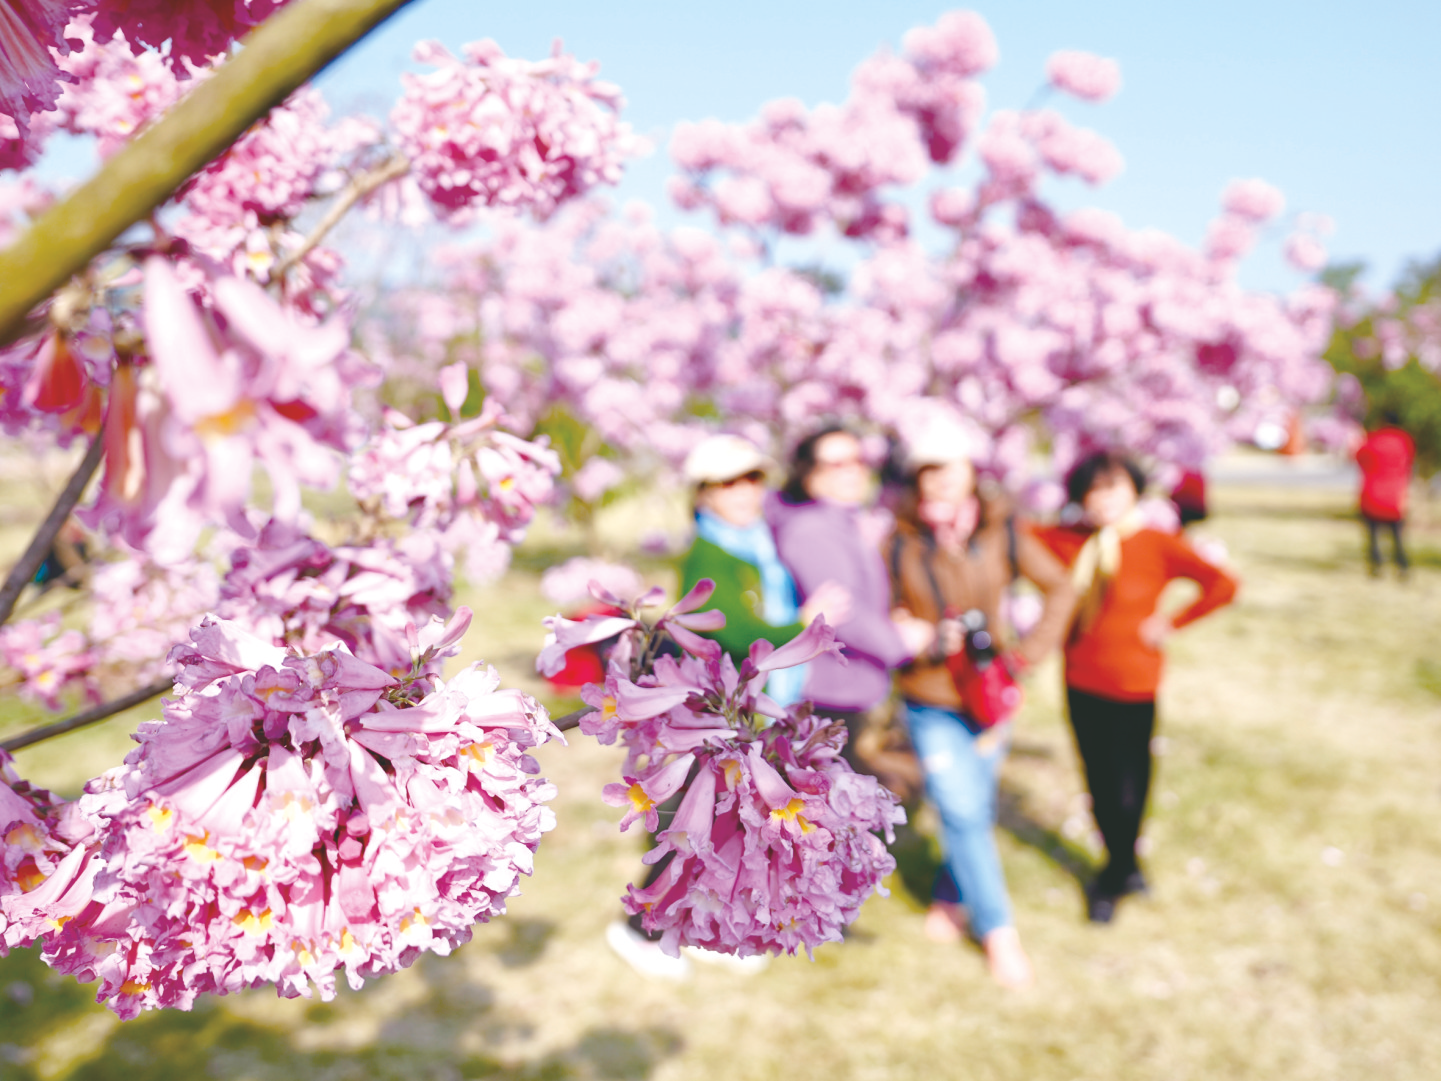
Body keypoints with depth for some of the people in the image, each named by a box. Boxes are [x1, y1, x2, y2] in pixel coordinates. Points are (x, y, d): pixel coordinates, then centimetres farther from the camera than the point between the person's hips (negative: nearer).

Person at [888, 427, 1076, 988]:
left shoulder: (1002, 532, -5)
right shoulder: (900, 543, -8)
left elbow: (1061, 590, 1)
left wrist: (1027, 653, -7)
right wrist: (927, 643, -20)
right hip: (930, 701, -2)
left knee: (972, 809, 12)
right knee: (963, 813, -5)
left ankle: (951, 898, 37)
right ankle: (998, 931, 11)